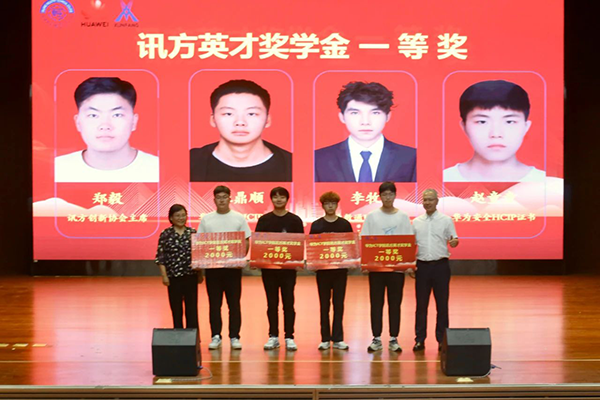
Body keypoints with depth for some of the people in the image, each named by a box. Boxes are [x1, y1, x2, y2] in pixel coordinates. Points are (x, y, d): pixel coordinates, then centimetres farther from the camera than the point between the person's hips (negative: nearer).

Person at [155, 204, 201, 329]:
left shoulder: (193, 233, 5)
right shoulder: (165, 234, 0)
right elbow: (160, 257, -1)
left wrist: (200, 273, 7)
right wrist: (164, 276, -6)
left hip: (191, 276, 1)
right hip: (173, 276, -1)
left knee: (192, 307, 2)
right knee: (176, 308, 6)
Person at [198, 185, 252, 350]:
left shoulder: (239, 218, 4)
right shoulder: (206, 219, 7)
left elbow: (246, 242, 3)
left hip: (233, 266, -1)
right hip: (212, 266, 1)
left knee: (234, 303, 2)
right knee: (214, 303, 4)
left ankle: (234, 337, 8)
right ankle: (215, 336, 10)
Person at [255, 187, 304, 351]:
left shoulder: (295, 220, 3)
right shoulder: (264, 220, 5)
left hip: (288, 267, -1)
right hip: (268, 267, 1)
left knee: (288, 303, 1)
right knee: (272, 303, 7)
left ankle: (289, 337, 6)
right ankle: (273, 336, 14)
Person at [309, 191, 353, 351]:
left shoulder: (345, 224, 4)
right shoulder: (316, 225, 3)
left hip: (340, 268, 0)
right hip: (322, 268, 0)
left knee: (339, 304, 3)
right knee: (324, 304, 4)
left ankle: (338, 339, 8)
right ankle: (325, 339, 9)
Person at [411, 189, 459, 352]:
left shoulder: (446, 220, 4)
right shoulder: (416, 222, 11)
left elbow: (454, 239, 3)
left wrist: (454, 242, -21)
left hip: (440, 265, -2)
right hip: (422, 265, 2)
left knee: (442, 304, 2)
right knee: (421, 304, 3)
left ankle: (442, 339, 9)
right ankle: (420, 339, 9)